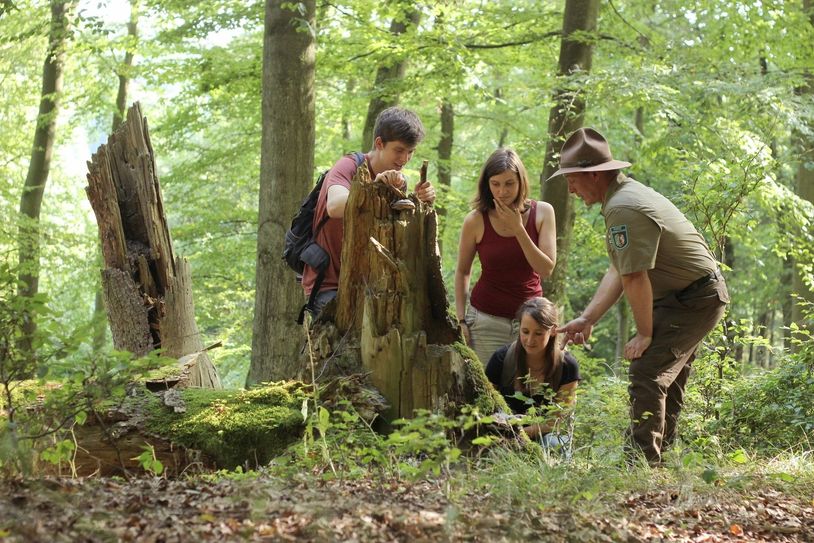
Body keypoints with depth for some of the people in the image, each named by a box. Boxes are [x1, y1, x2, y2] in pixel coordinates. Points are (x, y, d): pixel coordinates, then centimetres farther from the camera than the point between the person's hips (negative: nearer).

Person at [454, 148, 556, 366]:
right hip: (486, 319, -1)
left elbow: (546, 269, -9)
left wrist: (518, 229, -16)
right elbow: (462, 272, 7)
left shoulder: (542, 212, -2)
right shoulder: (476, 221, -5)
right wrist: (461, 319, 0)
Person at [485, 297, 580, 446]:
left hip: (543, 435, 0)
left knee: (553, 444, -34)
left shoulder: (567, 366, -10)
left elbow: (555, 420, -11)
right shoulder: (502, 358, -9)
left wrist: (522, 432, -27)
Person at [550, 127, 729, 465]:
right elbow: (618, 272, 11)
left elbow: (635, 278, -25)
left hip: (692, 301, -11)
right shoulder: (628, 194, 10)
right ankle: (658, 456, 26)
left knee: (646, 374, -15)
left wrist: (644, 333, -14)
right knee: (666, 380, 17)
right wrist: (587, 319, 5)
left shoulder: (623, 209, -25)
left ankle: (642, 460, -13)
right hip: (685, 298, 11)